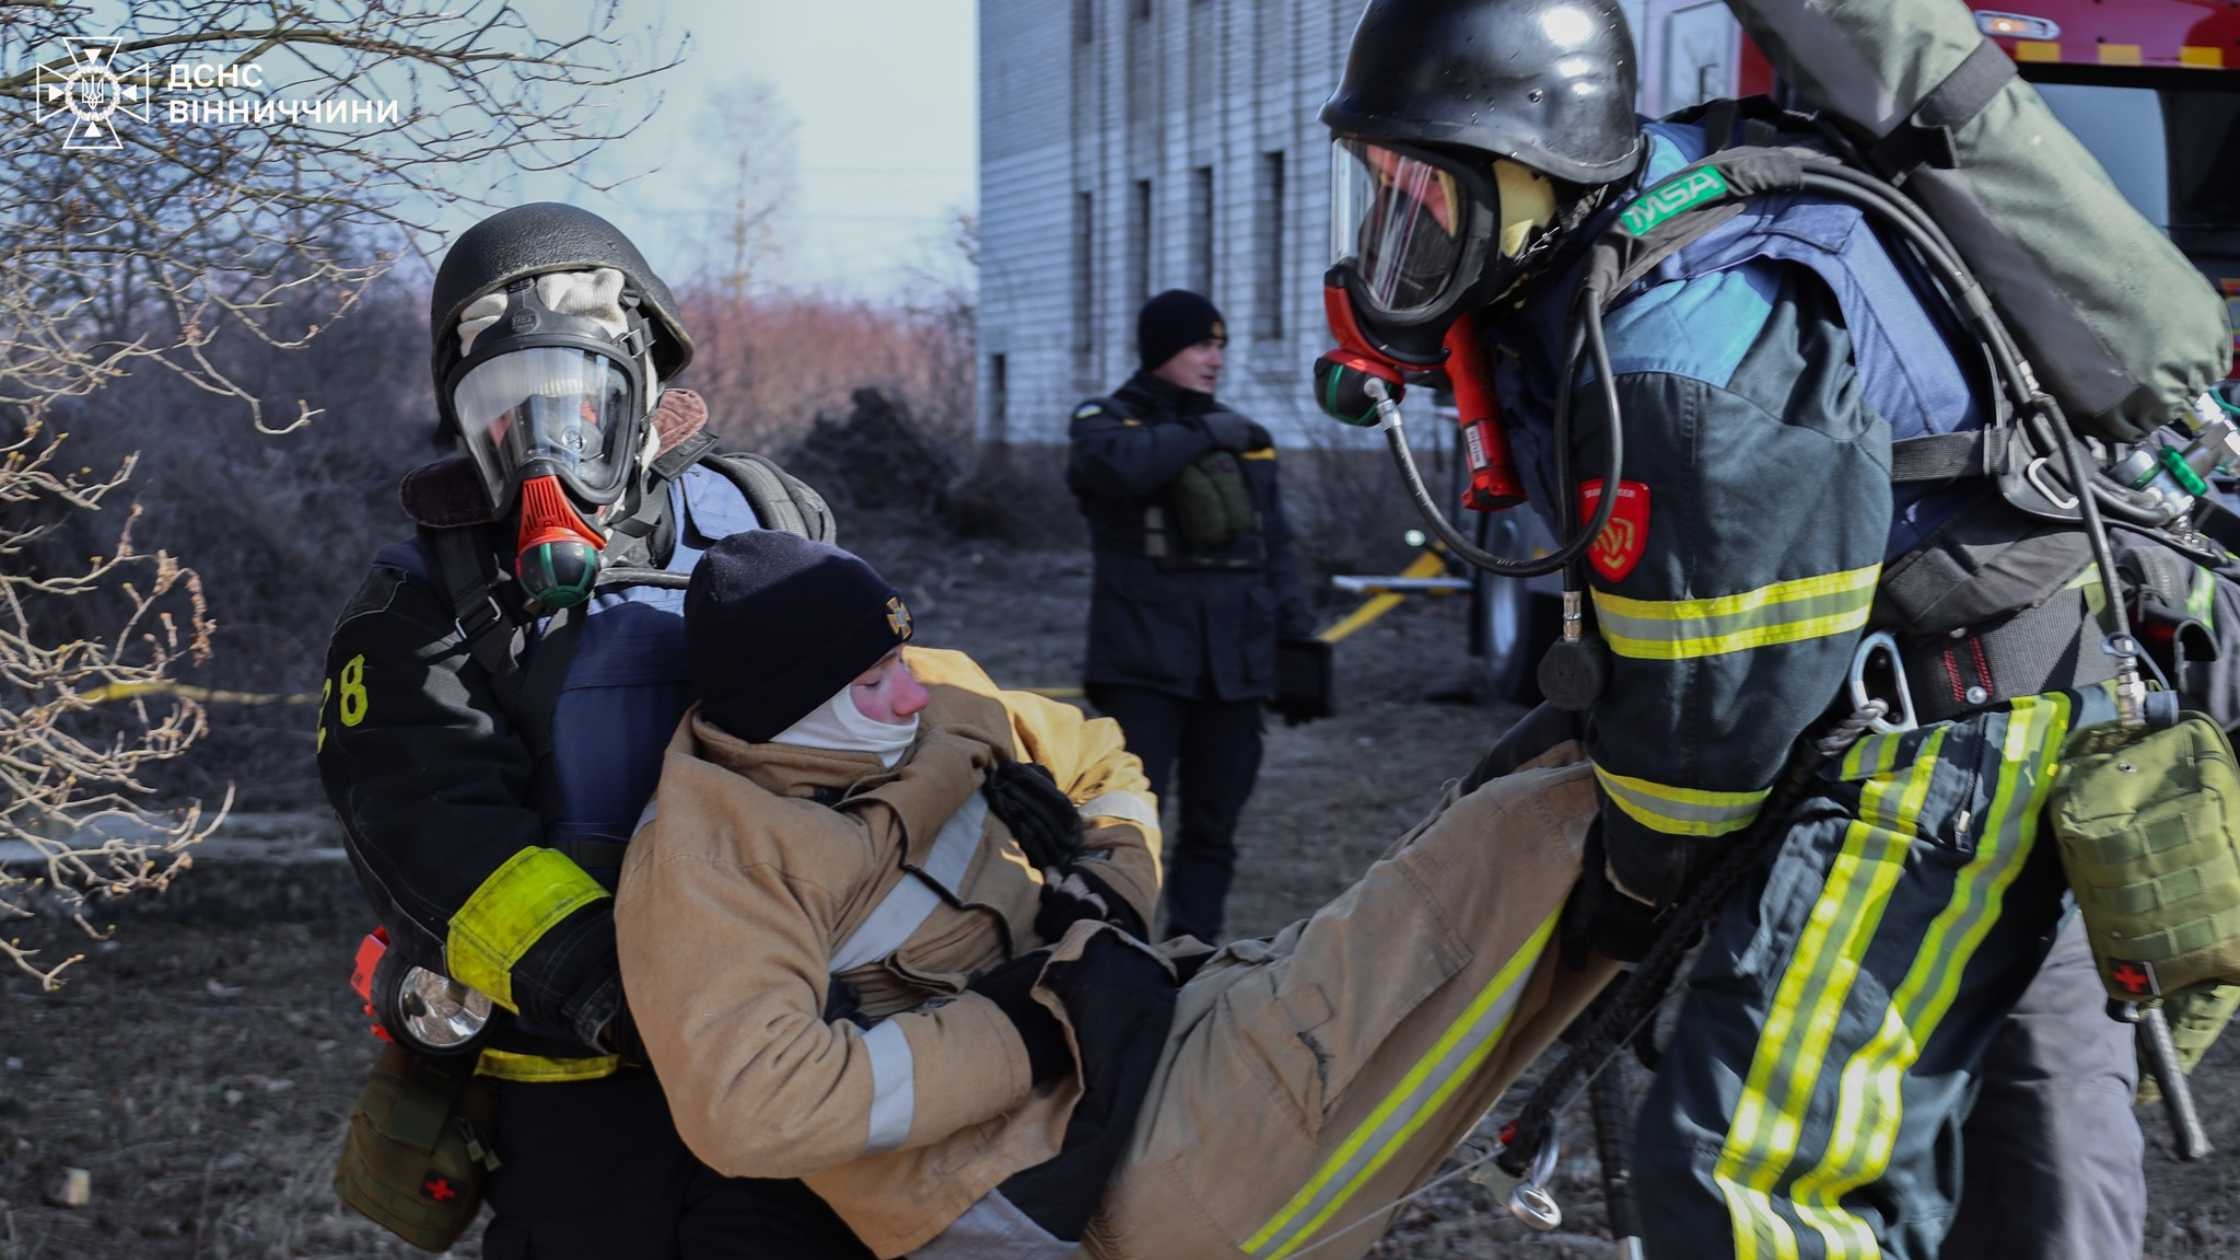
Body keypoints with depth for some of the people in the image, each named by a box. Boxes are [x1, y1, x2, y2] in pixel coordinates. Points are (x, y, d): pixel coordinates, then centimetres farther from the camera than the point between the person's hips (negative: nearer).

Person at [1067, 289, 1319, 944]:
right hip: (1144, 663, -5)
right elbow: (1111, 465, -25)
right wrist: (1202, 436, -16)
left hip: (1233, 666, 5)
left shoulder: (1246, 438, 16)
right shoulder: (1105, 420, 1)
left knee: (1213, 827, 7)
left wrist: (1299, 641, 10)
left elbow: (1273, 551, 18)